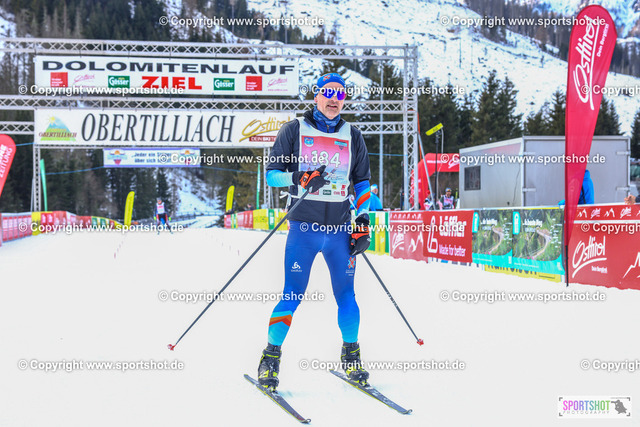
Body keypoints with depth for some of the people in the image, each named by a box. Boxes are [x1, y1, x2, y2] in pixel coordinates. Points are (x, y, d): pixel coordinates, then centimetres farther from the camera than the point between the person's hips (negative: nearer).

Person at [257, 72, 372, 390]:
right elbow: (272, 174, 4)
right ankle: (271, 358, 6)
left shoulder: (352, 136, 13)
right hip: (303, 227, -2)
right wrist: (300, 178, -16)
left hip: (340, 229, 3)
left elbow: (362, 181, 18)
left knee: (346, 296, 3)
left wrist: (364, 222, 7)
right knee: (292, 295, -5)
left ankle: (351, 356, 19)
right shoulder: (294, 130, 5)